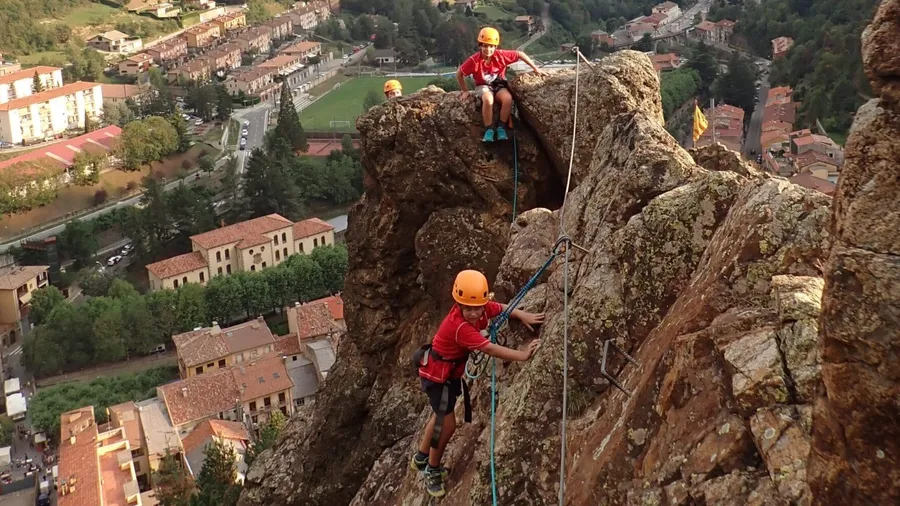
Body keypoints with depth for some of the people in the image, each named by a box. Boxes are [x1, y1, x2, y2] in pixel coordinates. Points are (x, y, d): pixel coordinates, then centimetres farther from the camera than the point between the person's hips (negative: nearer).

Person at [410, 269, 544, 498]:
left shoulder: (483, 308, -16)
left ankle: (421, 457, 45)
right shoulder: (459, 325, -39)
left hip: (452, 370, 9)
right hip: (437, 373, -9)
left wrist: (523, 316, -14)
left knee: (441, 415, 24)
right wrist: (522, 355, -40)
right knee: (447, 424, -4)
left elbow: (503, 308, 3)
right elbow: (489, 349, -41)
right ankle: (433, 470, 18)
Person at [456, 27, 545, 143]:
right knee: (488, 100, -38)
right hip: (483, 86, -2)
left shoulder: (501, 55, -17)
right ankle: (489, 129, -21)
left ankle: (501, 127, -15)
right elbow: (459, 74, -8)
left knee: (508, 98, -32)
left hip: (499, 84, 2)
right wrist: (465, 91, -5)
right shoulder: (474, 60, -20)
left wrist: (535, 68, -4)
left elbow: (520, 54, -6)